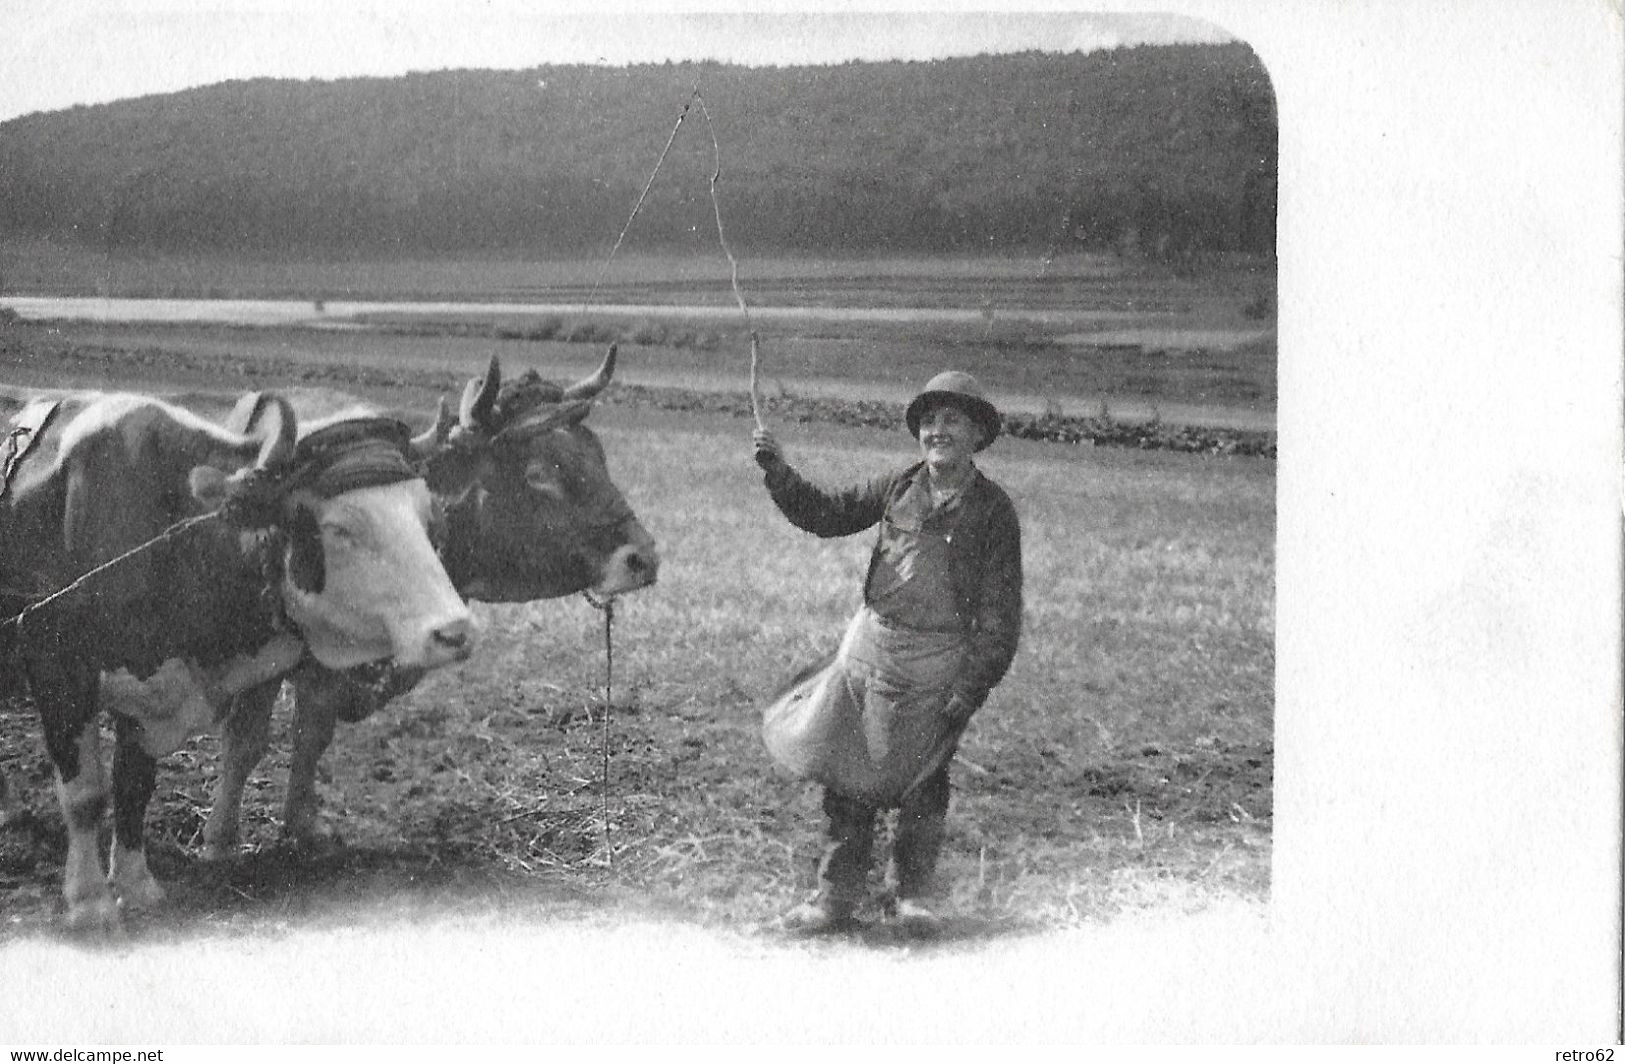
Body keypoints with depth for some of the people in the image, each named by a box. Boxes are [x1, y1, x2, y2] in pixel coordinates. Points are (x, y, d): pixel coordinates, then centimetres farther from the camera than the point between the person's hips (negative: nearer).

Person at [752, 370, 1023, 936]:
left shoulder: (992, 509, -6)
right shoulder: (899, 486, 4)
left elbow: (1001, 607, -7)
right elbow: (827, 515, 15)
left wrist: (974, 685, -12)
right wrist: (779, 472, 2)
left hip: (936, 661, -3)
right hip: (869, 645, 4)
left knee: (920, 781, 5)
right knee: (847, 772, 6)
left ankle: (912, 892, 24)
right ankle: (837, 895, 17)